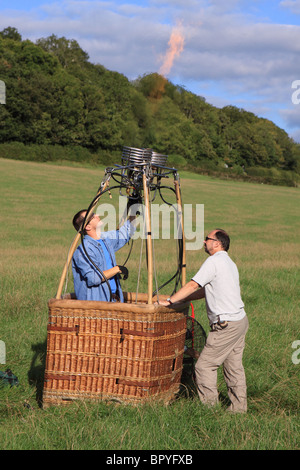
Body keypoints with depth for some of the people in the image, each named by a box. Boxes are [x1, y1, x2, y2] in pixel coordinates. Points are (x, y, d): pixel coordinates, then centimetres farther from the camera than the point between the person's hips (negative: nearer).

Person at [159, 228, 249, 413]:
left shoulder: (214, 261, -11)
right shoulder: (230, 263, 18)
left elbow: (193, 285, -15)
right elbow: (205, 291, 23)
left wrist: (169, 301, -10)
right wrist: (181, 300, 22)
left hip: (227, 325, -9)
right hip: (241, 320, 9)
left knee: (205, 366, -3)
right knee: (234, 366, 14)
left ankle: (209, 407, 0)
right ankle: (239, 408, 18)